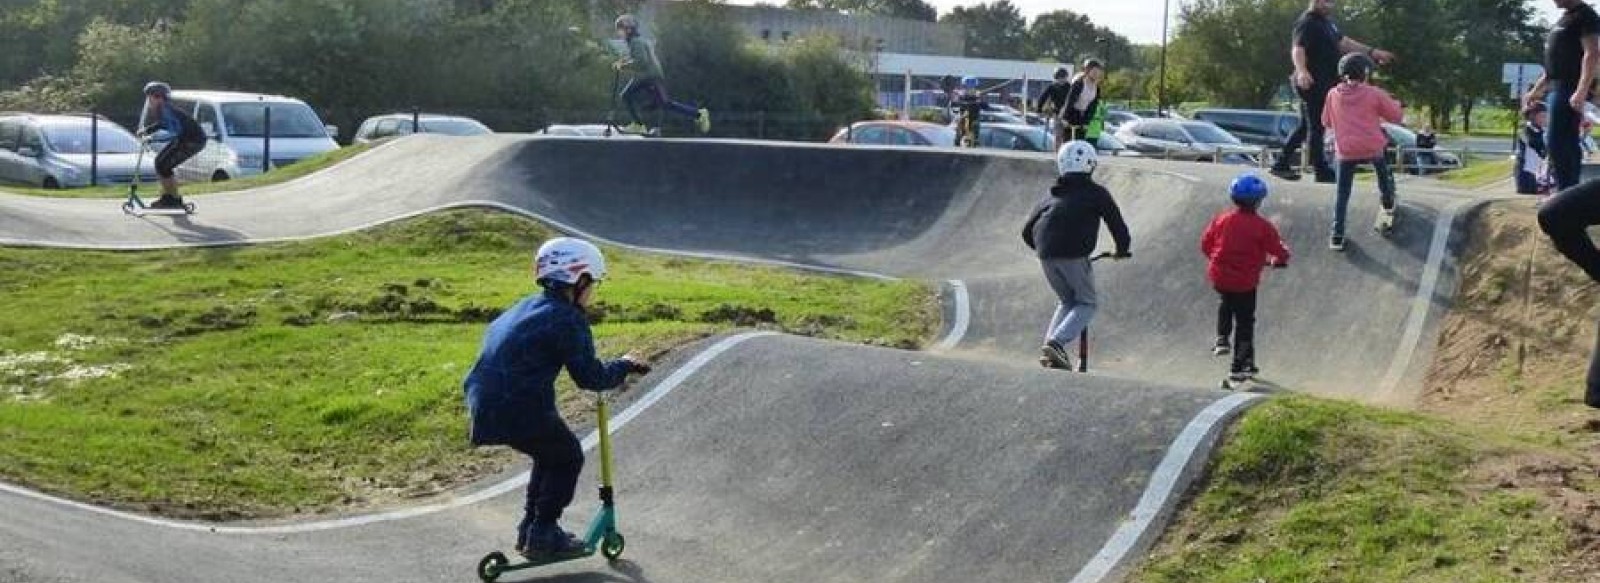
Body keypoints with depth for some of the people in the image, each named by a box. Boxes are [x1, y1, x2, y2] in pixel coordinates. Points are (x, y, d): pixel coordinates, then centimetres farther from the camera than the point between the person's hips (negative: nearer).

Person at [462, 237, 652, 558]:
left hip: (485, 404, 9)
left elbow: (492, 334, 33)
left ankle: (531, 528, 32)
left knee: (550, 454, 28)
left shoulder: (525, 307, 17)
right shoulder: (568, 319, -9)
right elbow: (590, 377, -12)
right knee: (568, 458, 13)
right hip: (522, 410, -9)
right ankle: (542, 535, 13)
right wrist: (624, 366, 6)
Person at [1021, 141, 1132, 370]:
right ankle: (1056, 343, -14)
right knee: (1086, 304, 10)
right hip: (1074, 255, -5)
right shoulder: (1096, 193, 11)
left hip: (1046, 256, 5)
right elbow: (1117, 225, 9)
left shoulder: (1050, 196, 25)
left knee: (1067, 302, 23)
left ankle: (1050, 345, 4)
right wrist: (1122, 250, 27)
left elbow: (1027, 231, 26)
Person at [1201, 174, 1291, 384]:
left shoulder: (1221, 219, -2)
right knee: (1245, 321, 10)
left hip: (1219, 277, 4)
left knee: (1226, 304, 34)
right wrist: (1278, 260, 16)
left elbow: (1205, 244, 7)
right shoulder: (1262, 226, -12)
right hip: (1245, 282, -3)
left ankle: (1222, 339, 19)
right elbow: (1280, 251, -8)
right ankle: (1238, 367, 13)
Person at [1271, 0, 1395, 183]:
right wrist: (1301, 71, -46)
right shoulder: (1307, 23, -14)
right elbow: (1297, 48, -28)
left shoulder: (1325, 23, 18)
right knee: (1316, 127, -5)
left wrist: (1372, 52, 23)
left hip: (1324, 83, 10)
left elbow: (1343, 42, 25)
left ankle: (1281, 164, 20)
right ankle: (1322, 171, 0)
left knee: (1306, 126, 15)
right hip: (1313, 83, -10)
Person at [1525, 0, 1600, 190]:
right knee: (1567, 144, 9)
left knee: (1556, 143, -15)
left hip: (1568, 90, -10)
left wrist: (1581, 92, -27)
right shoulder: (1564, 18, 23)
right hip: (1556, 89, 10)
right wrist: (1535, 91, 27)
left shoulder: (1585, 15, -7)